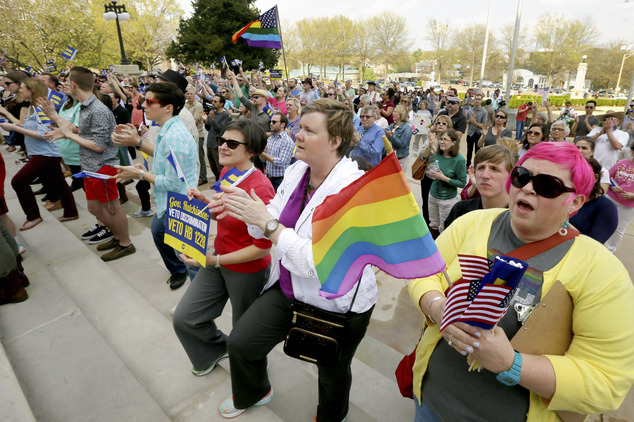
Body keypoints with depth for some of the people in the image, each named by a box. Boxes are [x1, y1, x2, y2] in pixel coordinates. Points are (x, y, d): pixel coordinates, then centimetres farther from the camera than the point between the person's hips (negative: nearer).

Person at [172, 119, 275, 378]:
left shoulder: (259, 189, -28)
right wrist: (204, 201, -7)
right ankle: (219, 348, 43)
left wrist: (216, 260, -24)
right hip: (218, 260, 8)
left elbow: (263, 247, -25)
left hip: (248, 271, -7)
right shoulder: (226, 172, -2)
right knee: (183, 318, 14)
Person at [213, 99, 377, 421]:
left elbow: (319, 262, -33)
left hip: (337, 304, -5)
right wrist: (246, 209, -18)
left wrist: (266, 222, -31)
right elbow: (272, 227, 2)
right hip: (287, 287, 6)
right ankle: (254, 393, 48)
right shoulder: (297, 170, -6)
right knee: (240, 344, 12)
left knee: (333, 375, 20)